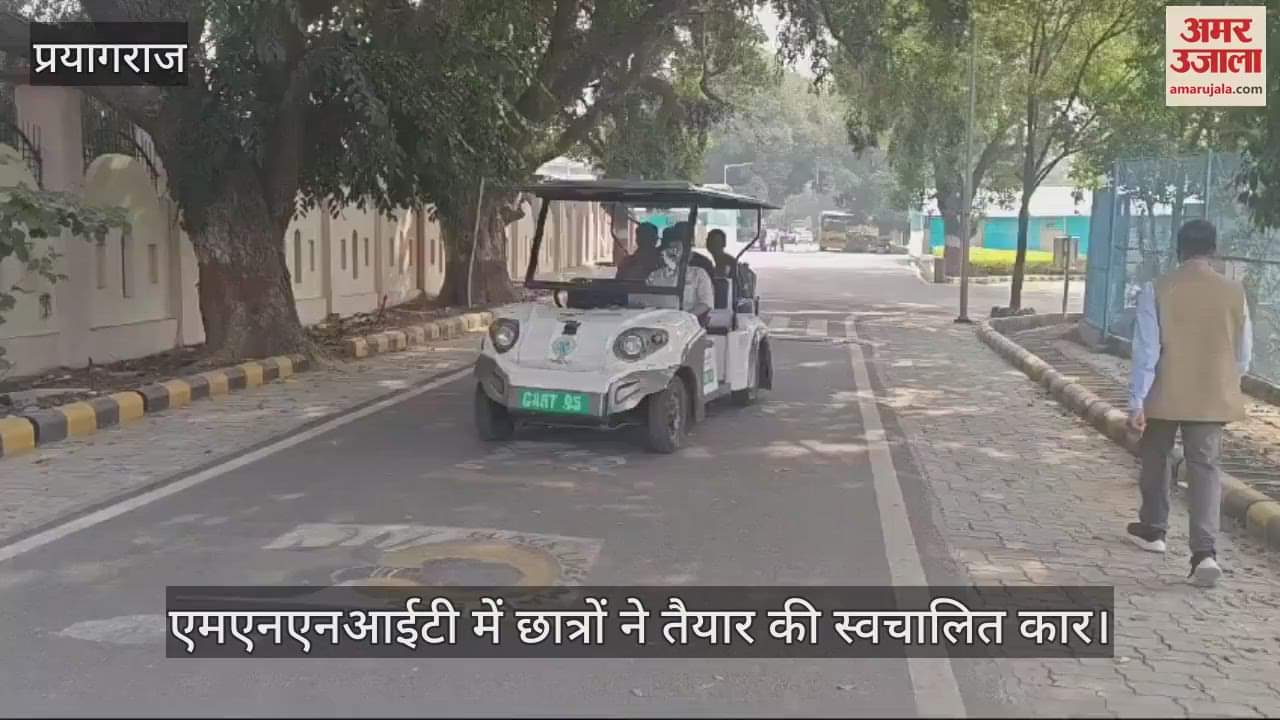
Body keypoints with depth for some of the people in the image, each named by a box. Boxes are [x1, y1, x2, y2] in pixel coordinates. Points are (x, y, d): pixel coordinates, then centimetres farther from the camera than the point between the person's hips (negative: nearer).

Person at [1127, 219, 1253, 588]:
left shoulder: (1157, 290, -10)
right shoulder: (1234, 292, -1)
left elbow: (1146, 350, -13)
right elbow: (1243, 355, 6)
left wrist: (1136, 401, -11)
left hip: (1164, 396, -1)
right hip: (1212, 397, 1)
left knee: (1155, 459, 19)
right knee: (1205, 467, 3)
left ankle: (1152, 530, 34)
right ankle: (1204, 551, -11)